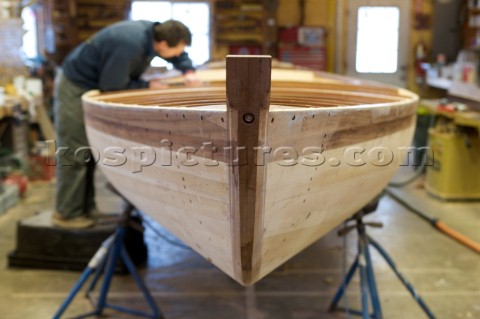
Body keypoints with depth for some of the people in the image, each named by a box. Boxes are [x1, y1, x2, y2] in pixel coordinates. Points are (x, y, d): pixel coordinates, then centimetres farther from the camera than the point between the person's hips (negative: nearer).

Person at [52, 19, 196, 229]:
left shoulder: (154, 32, -7)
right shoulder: (130, 46, -34)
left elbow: (179, 55, 13)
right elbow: (111, 86, -25)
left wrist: (188, 70, -5)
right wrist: (148, 86, -17)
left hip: (94, 86, 9)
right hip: (75, 89, -9)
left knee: (90, 151, 12)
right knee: (74, 155, -5)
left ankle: (85, 207, 21)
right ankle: (67, 214, 5)